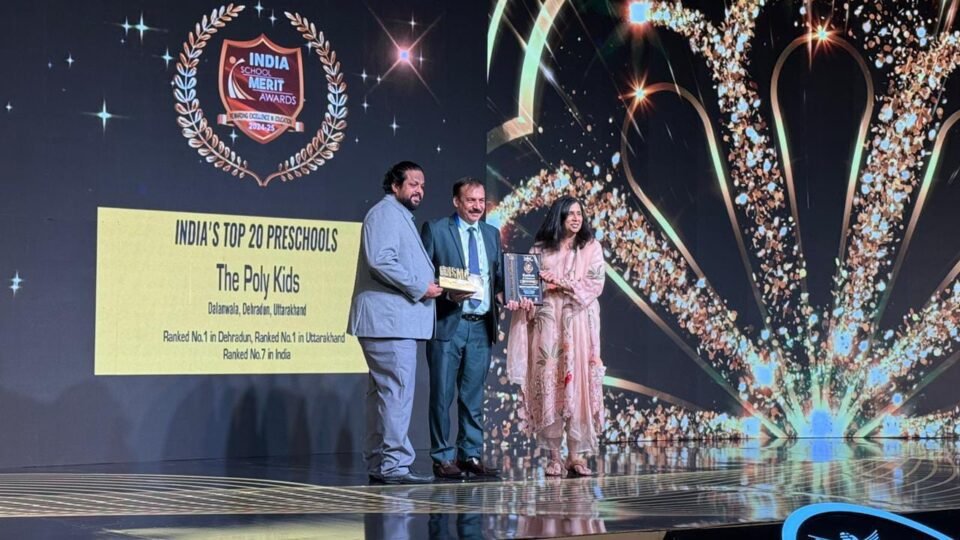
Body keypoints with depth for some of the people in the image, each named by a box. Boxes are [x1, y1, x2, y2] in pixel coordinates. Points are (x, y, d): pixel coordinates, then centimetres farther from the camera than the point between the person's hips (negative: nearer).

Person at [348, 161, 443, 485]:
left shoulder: (401, 217, 25)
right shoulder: (386, 214, -7)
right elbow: (380, 261, -21)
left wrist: (427, 285, 15)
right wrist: (419, 287, -16)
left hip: (396, 321, 11)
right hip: (390, 321, -11)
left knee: (383, 392, 11)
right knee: (397, 391, -12)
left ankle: (378, 464, 16)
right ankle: (394, 464, -12)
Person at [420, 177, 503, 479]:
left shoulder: (492, 235, 16)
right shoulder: (435, 230, 0)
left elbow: (499, 276, 18)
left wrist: (504, 293, -3)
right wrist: (447, 294, -18)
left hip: (481, 327, 5)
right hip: (447, 324, -5)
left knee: (474, 395, 9)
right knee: (442, 394, 0)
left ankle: (472, 455, 16)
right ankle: (443, 458, 6)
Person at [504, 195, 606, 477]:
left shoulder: (591, 248, 9)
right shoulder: (540, 249, 11)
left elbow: (595, 284, -1)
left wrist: (561, 282, -10)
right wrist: (521, 300, -15)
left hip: (579, 325, 0)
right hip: (547, 324, 0)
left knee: (578, 384, -6)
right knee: (548, 385, -4)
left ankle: (577, 456, -3)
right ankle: (553, 456, 1)